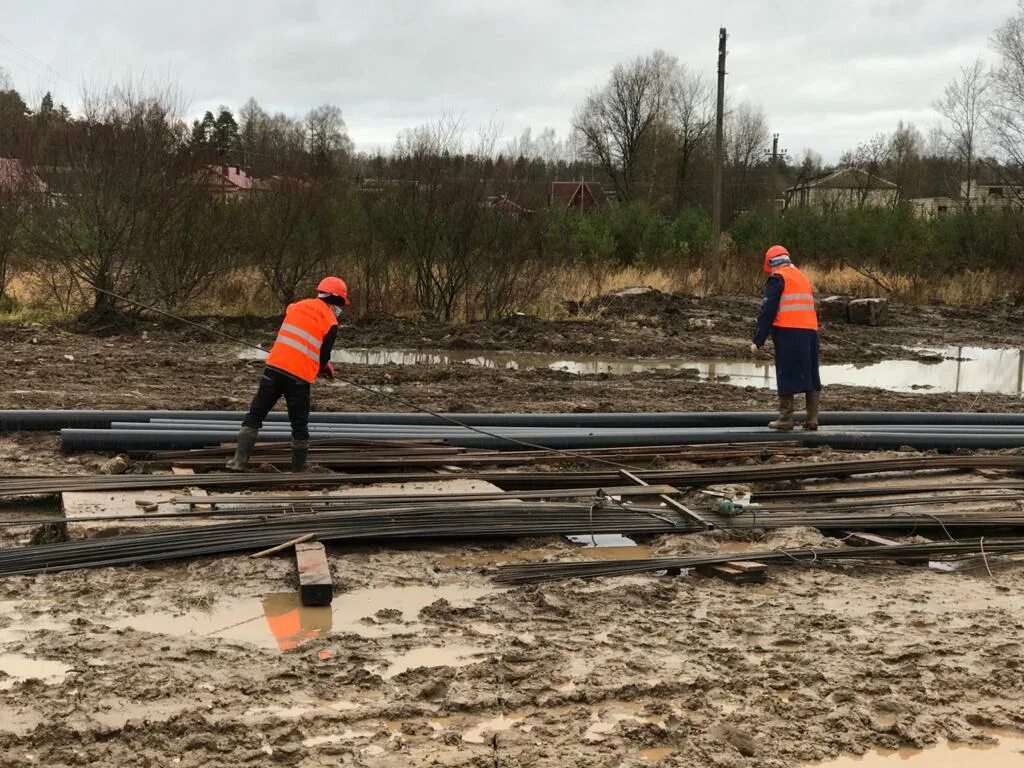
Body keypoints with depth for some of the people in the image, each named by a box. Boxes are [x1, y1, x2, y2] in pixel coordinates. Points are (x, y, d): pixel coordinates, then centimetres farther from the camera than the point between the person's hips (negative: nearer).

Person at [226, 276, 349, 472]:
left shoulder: (297, 306, 14)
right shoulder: (330, 323, -1)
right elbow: (324, 356, 2)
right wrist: (325, 368, 27)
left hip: (275, 367, 3)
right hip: (299, 377, -3)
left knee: (255, 415, 10)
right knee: (299, 424, 11)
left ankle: (240, 460, 3)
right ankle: (299, 469, 18)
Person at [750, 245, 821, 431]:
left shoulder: (778, 278, 0)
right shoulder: (803, 277, 22)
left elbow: (767, 311, -7)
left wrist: (758, 340, -5)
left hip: (788, 333, -7)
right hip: (810, 332, 7)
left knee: (786, 376, -3)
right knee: (811, 376, 10)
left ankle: (785, 419, -2)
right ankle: (812, 419, 10)